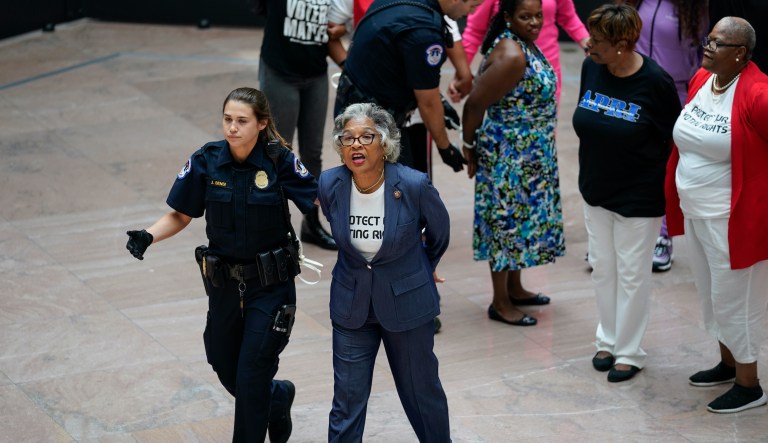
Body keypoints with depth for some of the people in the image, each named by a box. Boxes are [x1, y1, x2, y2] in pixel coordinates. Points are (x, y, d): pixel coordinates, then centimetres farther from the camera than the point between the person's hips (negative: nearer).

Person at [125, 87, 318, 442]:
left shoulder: (280, 161, -14)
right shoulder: (206, 161, -8)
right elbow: (180, 216, 0)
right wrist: (147, 236, -17)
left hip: (270, 284, -3)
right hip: (224, 285, 3)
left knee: (251, 377, -6)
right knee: (227, 372, 15)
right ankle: (278, 397, 47)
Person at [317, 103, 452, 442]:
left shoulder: (414, 185, -20)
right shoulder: (330, 185, -12)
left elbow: (440, 233, 1)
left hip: (406, 301, -2)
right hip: (351, 304, 2)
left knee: (422, 393, 13)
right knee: (347, 400, 5)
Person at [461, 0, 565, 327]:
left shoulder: (524, 44, 4)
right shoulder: (511, 56, -25)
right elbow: (475, 104, -22)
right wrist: (470, 147, -10)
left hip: (530, 153, 9)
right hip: (508, 153, -9)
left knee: (521, 217, 19)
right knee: (507, 220, 0)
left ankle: (514, 288, 33)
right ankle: (500, 303, 11)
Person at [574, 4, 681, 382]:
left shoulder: (655, 82, -21)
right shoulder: (591, 68, -6)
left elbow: (672, 139, -11)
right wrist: (589, 173, 13)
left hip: (639, 196, -5)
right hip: (596, 191, 5)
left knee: (631, 274, 7)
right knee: (601, 268, 16)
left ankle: (629, 351, 21)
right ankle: (608, 340, 33)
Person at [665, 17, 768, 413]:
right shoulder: (701, 80, 2)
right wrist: (679, 195, 18)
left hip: (731, 218, -8)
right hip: (694, 212, 8)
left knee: (733, 299, 4)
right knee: (712, 295, 21)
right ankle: (728, 363, 40)